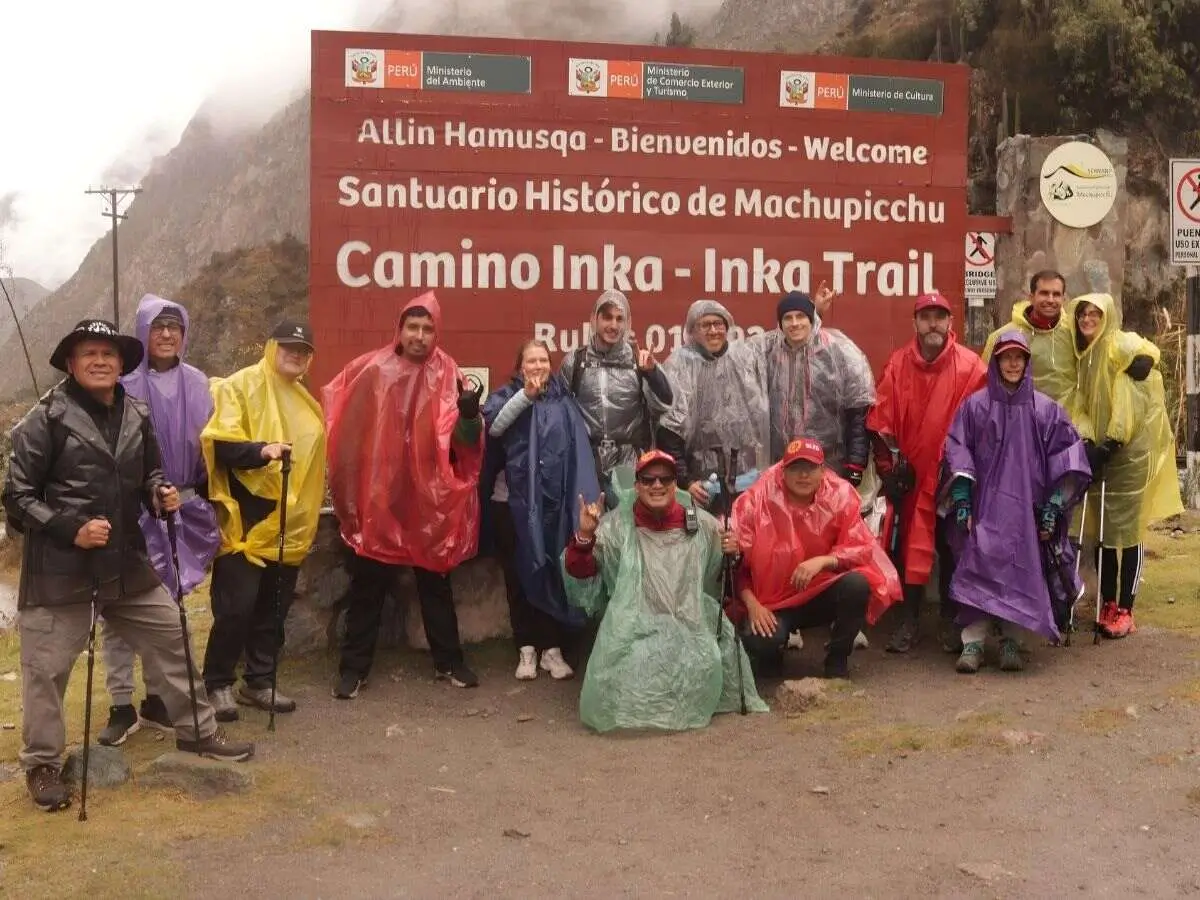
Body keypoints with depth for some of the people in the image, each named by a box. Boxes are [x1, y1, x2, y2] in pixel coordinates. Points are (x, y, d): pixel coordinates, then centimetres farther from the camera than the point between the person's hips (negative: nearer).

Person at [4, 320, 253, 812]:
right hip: (60, 568, -5)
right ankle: (42, 764, 25)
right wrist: (70, 528, -19)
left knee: (170, 637, 12)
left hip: (127, 562, 5)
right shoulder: (46, 418, -10)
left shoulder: (136, 416, 6)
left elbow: (149, 474, 22)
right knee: (46, 668, 4)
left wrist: (160, 494, -1)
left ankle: (196, 730, 30)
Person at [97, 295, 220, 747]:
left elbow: (209, 445, 11)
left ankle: (155, 697, 24)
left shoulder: (197, 384, 5)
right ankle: (121, 705, 8)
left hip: (182, 507, 4)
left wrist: (205, 501, 10)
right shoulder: (124, 384, -8)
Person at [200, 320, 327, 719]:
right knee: (237, 605, -6)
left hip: (288, 524, 7)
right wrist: (261, 450, -34)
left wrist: (306, 517, 22)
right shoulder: (241, 385, -5)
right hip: (246, 520, -7)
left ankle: (258, 681, 22)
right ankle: (219, 683, 8)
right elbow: (221, 444, -17)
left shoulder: (305, 400, 17)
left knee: (274, 608, 11)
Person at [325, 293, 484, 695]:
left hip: (429, 499, 1)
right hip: (377, 498, -1)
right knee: (367, 587, 8)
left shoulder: (447, 375, -1)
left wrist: (470, 415, -28)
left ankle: (449, 661, 25)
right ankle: (354, 667, 19)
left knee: (435, 583, 13)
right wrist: (344, 486, -3)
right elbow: (342, 425, 3)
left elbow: (465, 441, -7)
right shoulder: (369, 371, -3)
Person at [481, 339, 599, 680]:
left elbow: (580, 448, 5)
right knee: (519, 573, 5)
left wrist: (585, 498, -4)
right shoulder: (507, 395, 7)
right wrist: (526, 394, -22)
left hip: (552, 501, 0)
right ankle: (526, 648, 13)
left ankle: (552, 647, 10)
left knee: (552, 572, 2)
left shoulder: (563, 400, 8)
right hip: (511, 501, 0)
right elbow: (494, 426, -14)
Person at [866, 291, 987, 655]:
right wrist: (889, 467, -3)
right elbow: (880, 420, 2)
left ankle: (951, 621, 21)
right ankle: (909, 619, 17)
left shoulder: (970, 366, -6)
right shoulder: (898, 363, 0)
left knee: (952, 548, 8)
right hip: (910, 474, 1)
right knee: (908, 547, 6)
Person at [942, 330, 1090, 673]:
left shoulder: (1045, 409, 6)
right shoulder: (975, 405, 4)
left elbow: (1066, 459, 4)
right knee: (979, 567, -12)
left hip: (1027, 507, 1)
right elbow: (957, 453, 2)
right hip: (985, 504, -1)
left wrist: (1053, 507, -3)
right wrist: (961, 503, -6)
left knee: (1022, 569, -6)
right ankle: (973, 642, -9)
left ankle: (1010, 641, 6)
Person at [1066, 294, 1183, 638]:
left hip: (1130, 450, -7)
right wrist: (1087, 440, -7)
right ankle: (1108, 605, 17)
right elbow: (1081, 405, 9)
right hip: (1102, 450, 7)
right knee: (1100, 529, 7)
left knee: (1126, 529, -4)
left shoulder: (1123, 345, -11)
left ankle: (1125, 610, 2)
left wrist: (1110, 443, -18)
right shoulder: (1085, 356, 12)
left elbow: (1130, 403, -17)